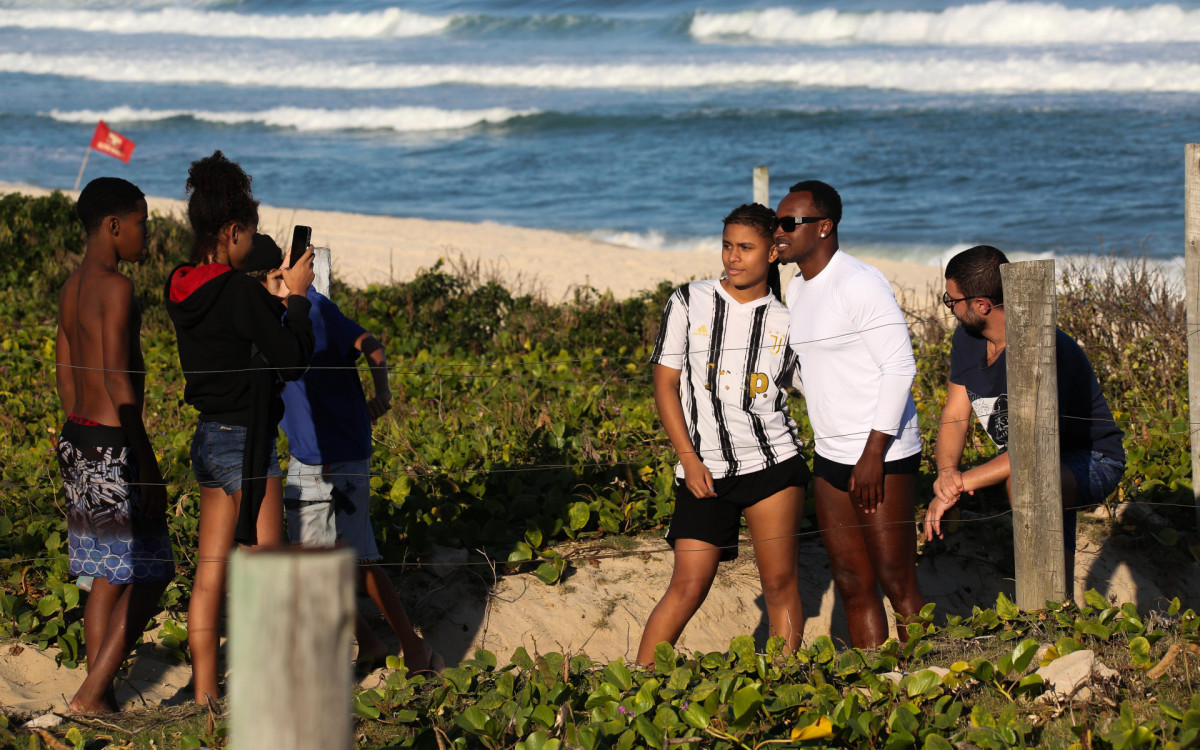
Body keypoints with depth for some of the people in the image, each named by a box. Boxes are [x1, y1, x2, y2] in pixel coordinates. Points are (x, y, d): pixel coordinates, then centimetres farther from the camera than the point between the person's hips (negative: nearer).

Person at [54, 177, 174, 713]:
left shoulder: (72, 287, 12)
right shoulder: (116, 287, -16)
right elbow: (118, 380, -21)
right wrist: (149, 466, -18)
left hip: (79, 441, 9)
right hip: (115, 446, -9)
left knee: (108, 575, 13)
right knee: (148, 575, -2)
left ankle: (100, 697, 13)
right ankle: (92, 693, -4)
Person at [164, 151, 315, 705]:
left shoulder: (183, 291, 5)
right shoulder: (239, 291, -20)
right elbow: (293, 359, -14)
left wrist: (275, 297, 14)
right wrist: (296, 296, -3)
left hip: (208, 437, 8)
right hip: (246, 442, -8)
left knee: (209, 574, 11)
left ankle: (204, 692, 15)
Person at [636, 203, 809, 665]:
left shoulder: (786, 321, 6)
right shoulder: (689, 303, 3)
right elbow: (665, 384, 3)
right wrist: (689, 459, -6)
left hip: (772, 462, 1)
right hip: (705, 468, -1)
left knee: (780, 581, 0)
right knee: (689, 584, -5)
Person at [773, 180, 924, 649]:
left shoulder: (860, 284, -14)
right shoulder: (796, 290, 12)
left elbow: (900, 367, -17)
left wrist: (873, 452, -20)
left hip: (882, 455, -8)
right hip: (830, 454, 8)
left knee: (896, 583, -5)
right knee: (852, 584, 9)